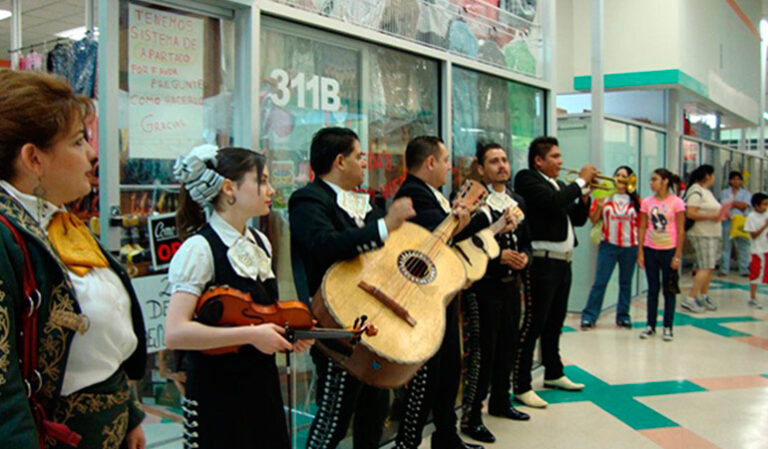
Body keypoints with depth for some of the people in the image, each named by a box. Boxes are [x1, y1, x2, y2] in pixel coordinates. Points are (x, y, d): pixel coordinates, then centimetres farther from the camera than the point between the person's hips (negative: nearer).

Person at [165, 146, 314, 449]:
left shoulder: (260, 243, 6)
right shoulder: (199, 249, -18)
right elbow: (175, 333, -26)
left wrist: (288, 333, 0)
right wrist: (251, 334, -26)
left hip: (263, 387, 7)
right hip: (216, 396, -7)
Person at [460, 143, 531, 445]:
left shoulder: (518, 201, 13)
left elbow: (526, 241, 17)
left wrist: (525, 258, -3)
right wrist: (499, 257, -20)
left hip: (511, 284, 7)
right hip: (485, 286, -7)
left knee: (507, 347, 17)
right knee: (482, 351, -4)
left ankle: (500, 402, 35)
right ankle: (471, 417, 7)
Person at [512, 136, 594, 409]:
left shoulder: (558, 185, 19)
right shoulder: (527, 179, -7)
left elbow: (578, 219, 19)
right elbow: (554, 202, -23)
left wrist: (585, 192, 4)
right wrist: (581, 181, -10)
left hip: (562, 262, 9)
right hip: (543, 261, -9)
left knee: (555, 323, 18)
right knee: (533, 324, -7)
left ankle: (553, 374, 33)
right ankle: (521, 387, -1)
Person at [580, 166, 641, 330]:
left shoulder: (635, 201, 6)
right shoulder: (605, 196, 3)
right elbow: (593, 219, 3)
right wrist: (599, 206, -15)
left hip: (630, 247, 2)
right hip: (608, 245, -2)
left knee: (626, 283, 10)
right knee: (600, 282, -5)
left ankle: (623, 316, 21)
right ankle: (589, 316, 0)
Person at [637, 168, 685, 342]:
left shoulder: (676, 202, -6)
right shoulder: (647, 201, 3)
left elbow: (681, 231, -5)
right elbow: (642, 228, 5)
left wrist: (677, 256, -8)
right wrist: (640, 252, 1)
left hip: (669, 251, -3)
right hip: (650, 250, 3)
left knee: (668, 290, 6)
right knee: (653, 288, 9)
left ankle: (668, 327, 14)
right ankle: (650, 325, 17)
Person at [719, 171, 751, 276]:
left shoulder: (746, 193, 13)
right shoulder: (724, 193, 13)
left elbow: (745, 206, -3)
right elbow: (724, 206, -1)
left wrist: (732, 203, -4)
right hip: (728, 222, 0)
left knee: (743, 246, -2)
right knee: (726, 245, 0)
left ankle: (744, 270, 4)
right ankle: (724, 270, 5)